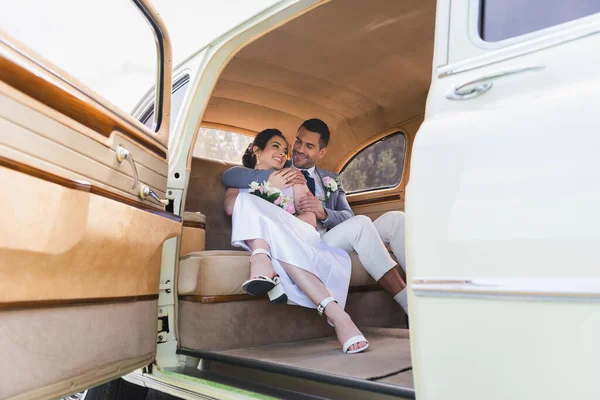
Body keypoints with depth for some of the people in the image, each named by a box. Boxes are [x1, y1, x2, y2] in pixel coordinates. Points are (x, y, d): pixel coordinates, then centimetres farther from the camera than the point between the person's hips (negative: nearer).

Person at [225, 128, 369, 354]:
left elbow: (311, 219, 10)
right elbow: (230, 207, 0)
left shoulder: (293, 178, 26)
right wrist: (269, 185, -1)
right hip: (255, 239, -1)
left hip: (297, 236, 1)